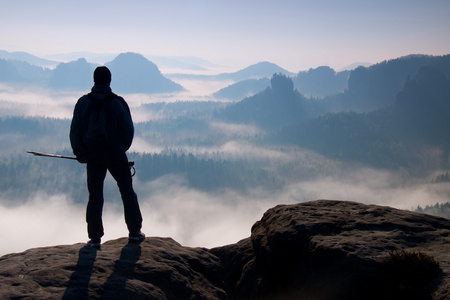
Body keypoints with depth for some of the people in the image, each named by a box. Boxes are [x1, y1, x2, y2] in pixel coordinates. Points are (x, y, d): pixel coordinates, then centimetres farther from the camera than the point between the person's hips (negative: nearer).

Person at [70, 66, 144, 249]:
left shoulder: (83, 102, -4)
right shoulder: (118, 102, -7)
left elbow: (75, 130, -2)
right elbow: (129, 130, -3)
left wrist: (79, 153, 8)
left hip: (93, 155, 1)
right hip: (116, 154, -1)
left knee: (95, 195, 8)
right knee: (127, 191, 12)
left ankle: (95, 238, 6)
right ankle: (134, 232, 15)